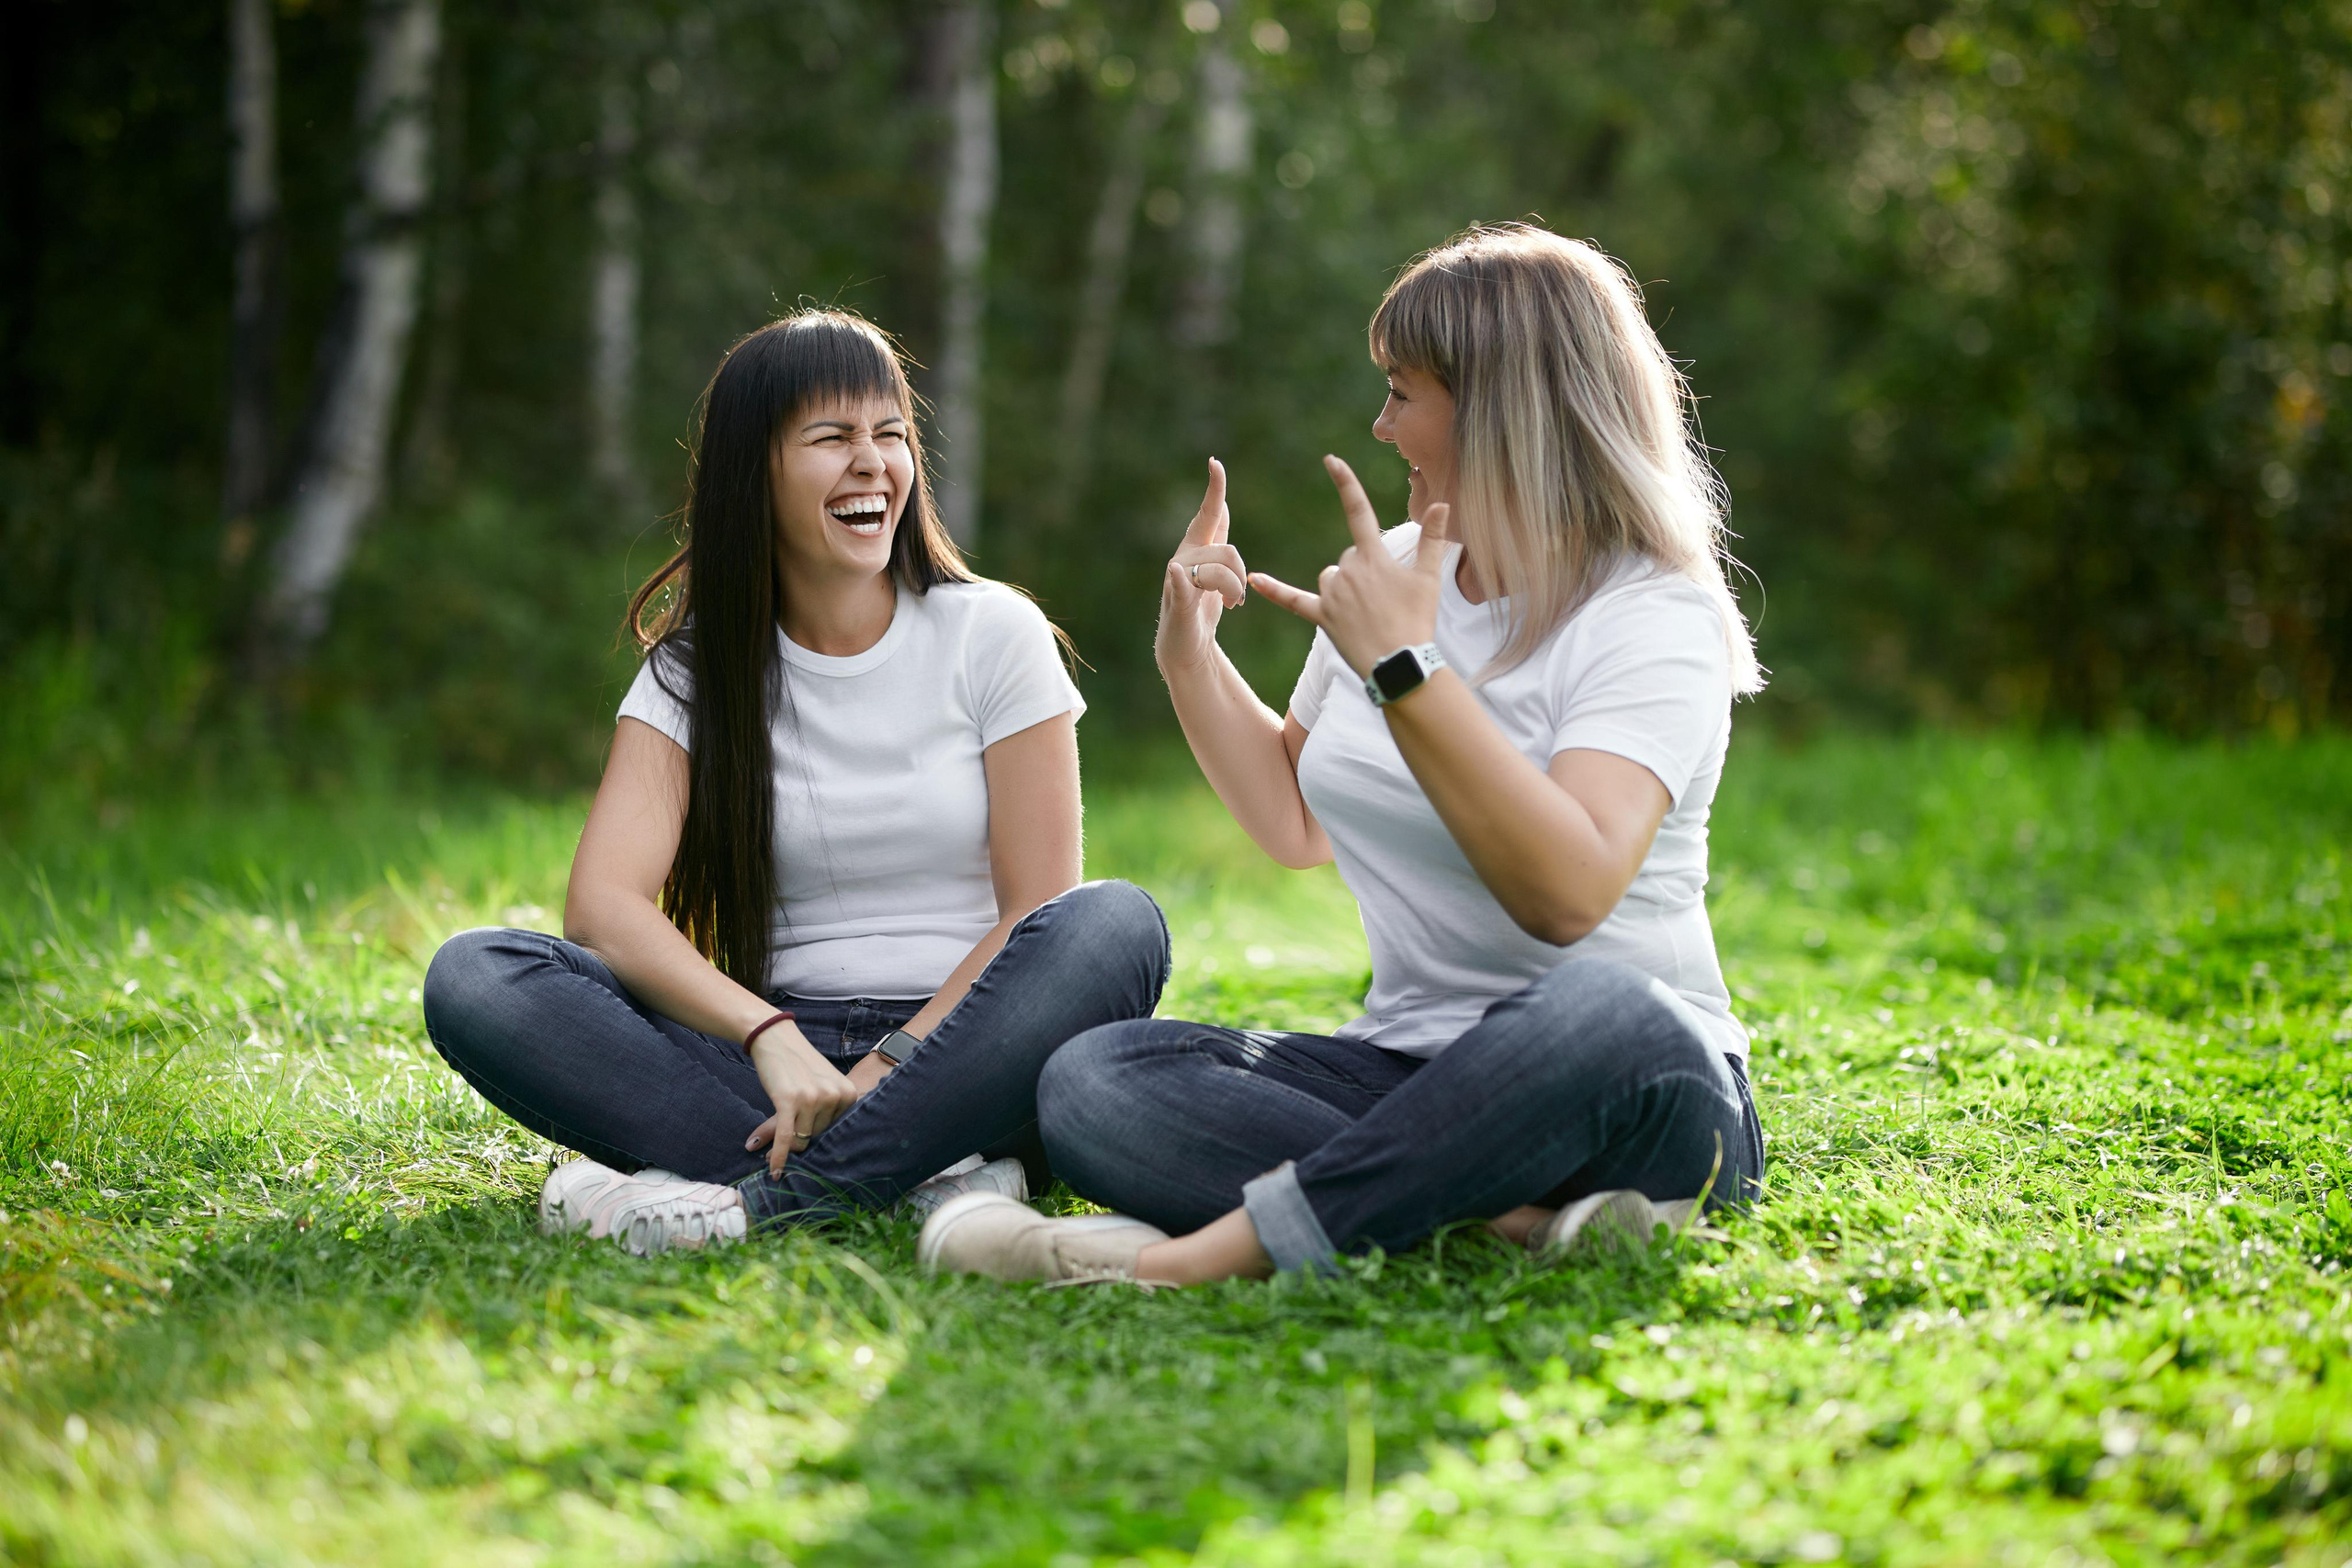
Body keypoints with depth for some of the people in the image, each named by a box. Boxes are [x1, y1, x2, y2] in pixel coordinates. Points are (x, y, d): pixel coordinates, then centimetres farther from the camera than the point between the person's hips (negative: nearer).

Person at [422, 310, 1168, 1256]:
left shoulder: (994, 635, 3)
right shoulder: (695, 668, 6)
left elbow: (1040, 914, -2)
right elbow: (603, 902, -8)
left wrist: (891, 1069, -17)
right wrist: (771, 1039, -25)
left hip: (957, 1054, -1)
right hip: (779, 1063, 2)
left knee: (1115, 927, -31)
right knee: (473, 977, -21)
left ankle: (761, 1195, -34)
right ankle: (919, 1177, -33)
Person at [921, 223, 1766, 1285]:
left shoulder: (1657, 615, -10)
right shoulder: (1396, 575, 12)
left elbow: (1567, 895, -27)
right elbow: (1296, 827, 23)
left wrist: (1405, 665, -28)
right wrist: (1188, 656, 10)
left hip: (1630, 1083, -6)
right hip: (1411, 1070, 6)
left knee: (1602, 1011, -42)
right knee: (1091, 1081, -17)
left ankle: (1191, 1258, -37)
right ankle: (1515, 1210, -30)